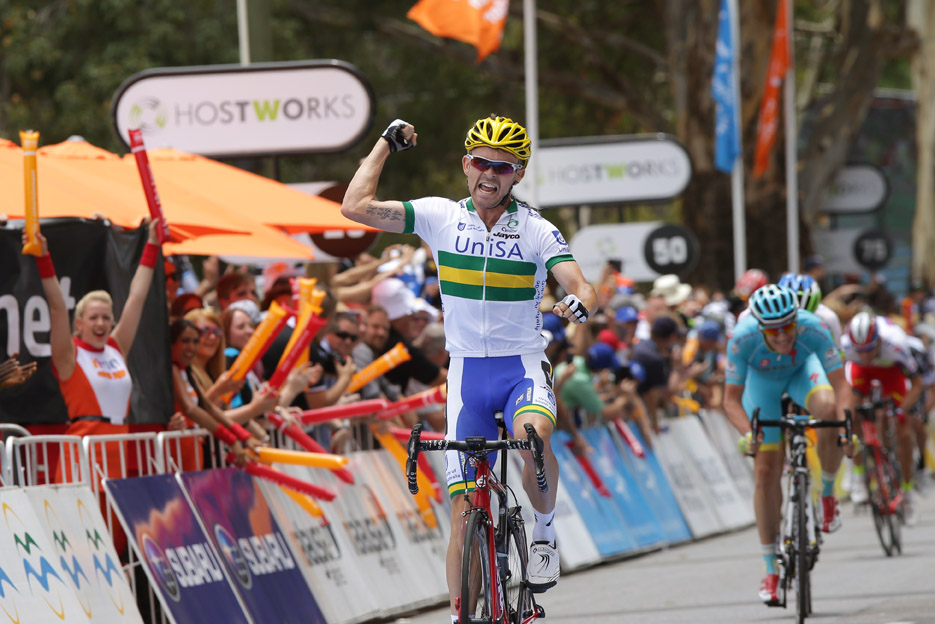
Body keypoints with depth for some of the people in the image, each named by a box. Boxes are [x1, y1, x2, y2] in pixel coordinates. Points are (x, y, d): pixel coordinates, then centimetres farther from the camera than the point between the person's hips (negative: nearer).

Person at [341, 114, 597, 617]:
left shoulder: (537, 231, -4)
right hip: (467, 371, 2)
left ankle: (545, 529, -8)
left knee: (534, 437, -35)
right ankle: (461, 613, 8)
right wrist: (387, 143, 0)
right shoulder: (439, 217, -1)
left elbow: (579, 285, -15)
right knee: (465, 508, -1)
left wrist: (579, 302, -38)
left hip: (524, 367, -2)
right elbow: (356, 207, -7)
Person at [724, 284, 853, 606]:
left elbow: (840, 384, -36)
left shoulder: (813, 329, -37)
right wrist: (747, 432, -49)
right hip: (761, 379, 0)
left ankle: (827, 495, -10)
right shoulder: (743, 338, -37)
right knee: (766, 471, -6)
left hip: (802, 369, 0)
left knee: (829, 409, -35)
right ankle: (771, 571, 5)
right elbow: (732, 398, -31)